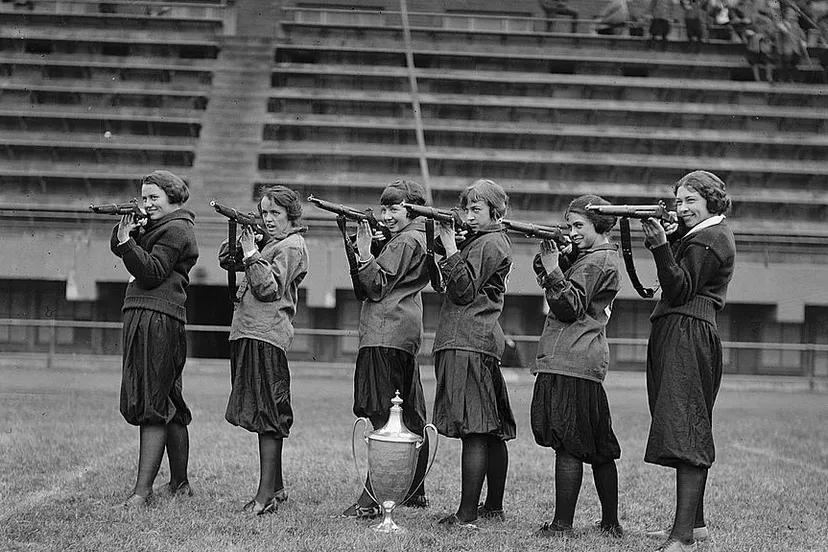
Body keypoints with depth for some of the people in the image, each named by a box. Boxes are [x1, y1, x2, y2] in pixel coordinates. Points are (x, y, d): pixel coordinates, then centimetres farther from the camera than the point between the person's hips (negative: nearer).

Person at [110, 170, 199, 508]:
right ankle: (180, 484, 21)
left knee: (152, 406, -13)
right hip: (143, 318, 10)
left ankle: (143, 489, -17)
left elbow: (151, 271, -15)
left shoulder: (176, 230, -6)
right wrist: (126, 229, 2)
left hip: (157, 319, -10)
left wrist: (127, 241, -16)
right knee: (170, 405, 14)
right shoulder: (158, 226, 22)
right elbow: (118, 248, 20)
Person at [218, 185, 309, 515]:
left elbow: (269, 288, -15)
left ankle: (266, 494, -11)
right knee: (264, 414, 12)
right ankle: (276, 488, 18)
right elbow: (226, 261, 18)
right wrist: (239, 241, 1)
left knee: (267, 415, -10)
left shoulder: (291, 246, -6)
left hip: (266, 336, -9)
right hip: (247, 332, 9)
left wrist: (252, 254, -14)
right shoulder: (269, 242, 21)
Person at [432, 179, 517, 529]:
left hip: (468, 344, -11)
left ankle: (467, 515, -15)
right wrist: (447, 244, 11)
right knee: (492, 431, 13)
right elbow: (450, 285, 21)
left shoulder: (489, 244, -8)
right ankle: (493, 507, 20)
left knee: (473, 432, -13)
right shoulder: (483, 241, 23)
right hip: (486, 342, 11)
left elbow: (464, 289, -15)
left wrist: (450, 248, -13)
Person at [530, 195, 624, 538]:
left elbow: (569, 307, -15)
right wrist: (547, 255, 5)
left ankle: (562, 524, -9)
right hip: (586, 364, 11)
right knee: (599, 448, 12)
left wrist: (552, 269, -18)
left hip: (570, 364, -11)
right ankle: (611, 523, 17)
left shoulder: (599, 261, -9)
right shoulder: (589, 255, 22)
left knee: (568, 446, -9)